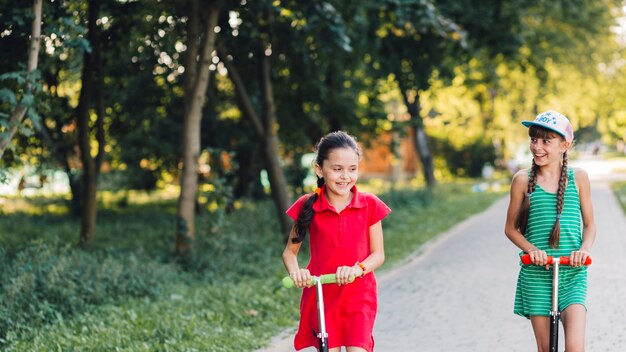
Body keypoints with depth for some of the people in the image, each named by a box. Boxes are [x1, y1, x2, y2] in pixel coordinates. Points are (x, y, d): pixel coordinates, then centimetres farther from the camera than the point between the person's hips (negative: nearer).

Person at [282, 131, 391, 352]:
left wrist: (357, 269, -21)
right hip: (321, 294, 1)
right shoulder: (308, 206, -2)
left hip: (359, 294, -1)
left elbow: (378, 254, -1)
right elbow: (290, 250, 4)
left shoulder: (369, 205, -2)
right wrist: (294, 271, -18)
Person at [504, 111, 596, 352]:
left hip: (572, 274, 0)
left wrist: (584, 249, -11)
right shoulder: (523, 180, 0)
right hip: (536, 274, 0)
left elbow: (589, 224, 9)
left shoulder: (578, 178, 2)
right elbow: (511, 228, 5)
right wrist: (531, 249, -13)